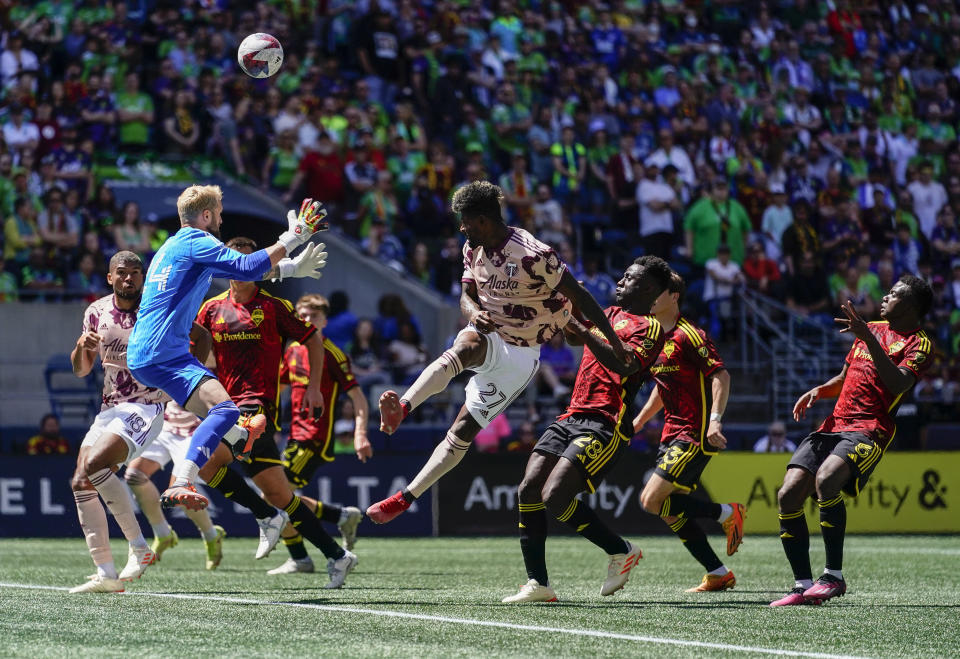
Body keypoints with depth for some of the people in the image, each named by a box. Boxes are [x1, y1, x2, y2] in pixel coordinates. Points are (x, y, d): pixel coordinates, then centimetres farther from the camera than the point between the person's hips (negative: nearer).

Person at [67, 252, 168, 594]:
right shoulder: (97, 312, 8)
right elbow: (81, 370, 14)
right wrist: (82, 346, -8)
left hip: (146, 408, -6)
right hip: (110, 409, 6)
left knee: (94, 466, -26)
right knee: (81, 484, -4)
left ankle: (138, 545, -14)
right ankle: (105, 573, -1)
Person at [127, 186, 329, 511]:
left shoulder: (175, 246, 24)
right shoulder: (195, 240, -7)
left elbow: (236, 267, 34)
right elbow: (247, 267, -19)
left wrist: (291, 268, 34)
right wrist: (292, 238, -9)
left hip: (142, 355, 10)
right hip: (162, 354, -10)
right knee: (224, 409, -25)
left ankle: (239, 437, 63)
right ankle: (180, 485, -39)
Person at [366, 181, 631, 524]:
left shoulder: (533, 255, -21)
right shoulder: (474, 249, 2)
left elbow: (579, 296, -17)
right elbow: (467, 295, 6)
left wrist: (613, 341, -16)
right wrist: (473, 312, -20)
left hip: (519, 353, -6)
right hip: (485, 334, 6)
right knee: (465, 346, -27)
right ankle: (401, 408, -42)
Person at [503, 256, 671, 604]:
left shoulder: (648, 327, -5)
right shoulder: (610, 314, 21)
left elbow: (624, 365, -24)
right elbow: (573, 336, 38)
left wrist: (583, 330, -26)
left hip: (605, 425, -9)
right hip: (571, 417, 9)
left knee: (555, 496, -21)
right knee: (528, 491, -6)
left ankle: (621, 551, -2)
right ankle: (537, 584, -2)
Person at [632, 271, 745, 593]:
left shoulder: (688, 335, -13)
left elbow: (721, 375, -19)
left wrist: (715, 420, -28)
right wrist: (639, 420, 23)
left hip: (695, 435, -9)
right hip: (673, 433, 9)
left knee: (652, 500, -16)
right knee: (670, 511, 5)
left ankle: (726, 513, -2)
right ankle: (718, 574, 11)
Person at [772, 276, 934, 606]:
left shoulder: (919, 344, 0)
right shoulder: (872, 328, 23)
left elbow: (898, 385, -18)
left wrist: (869, 340, -22)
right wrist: (819, 391, 12)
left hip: (868, 431, -7)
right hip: (834, 426, 7)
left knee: (825, 480, -34)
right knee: (788, 495, -11)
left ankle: (834, 576, -25)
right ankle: (803, 585, -5)